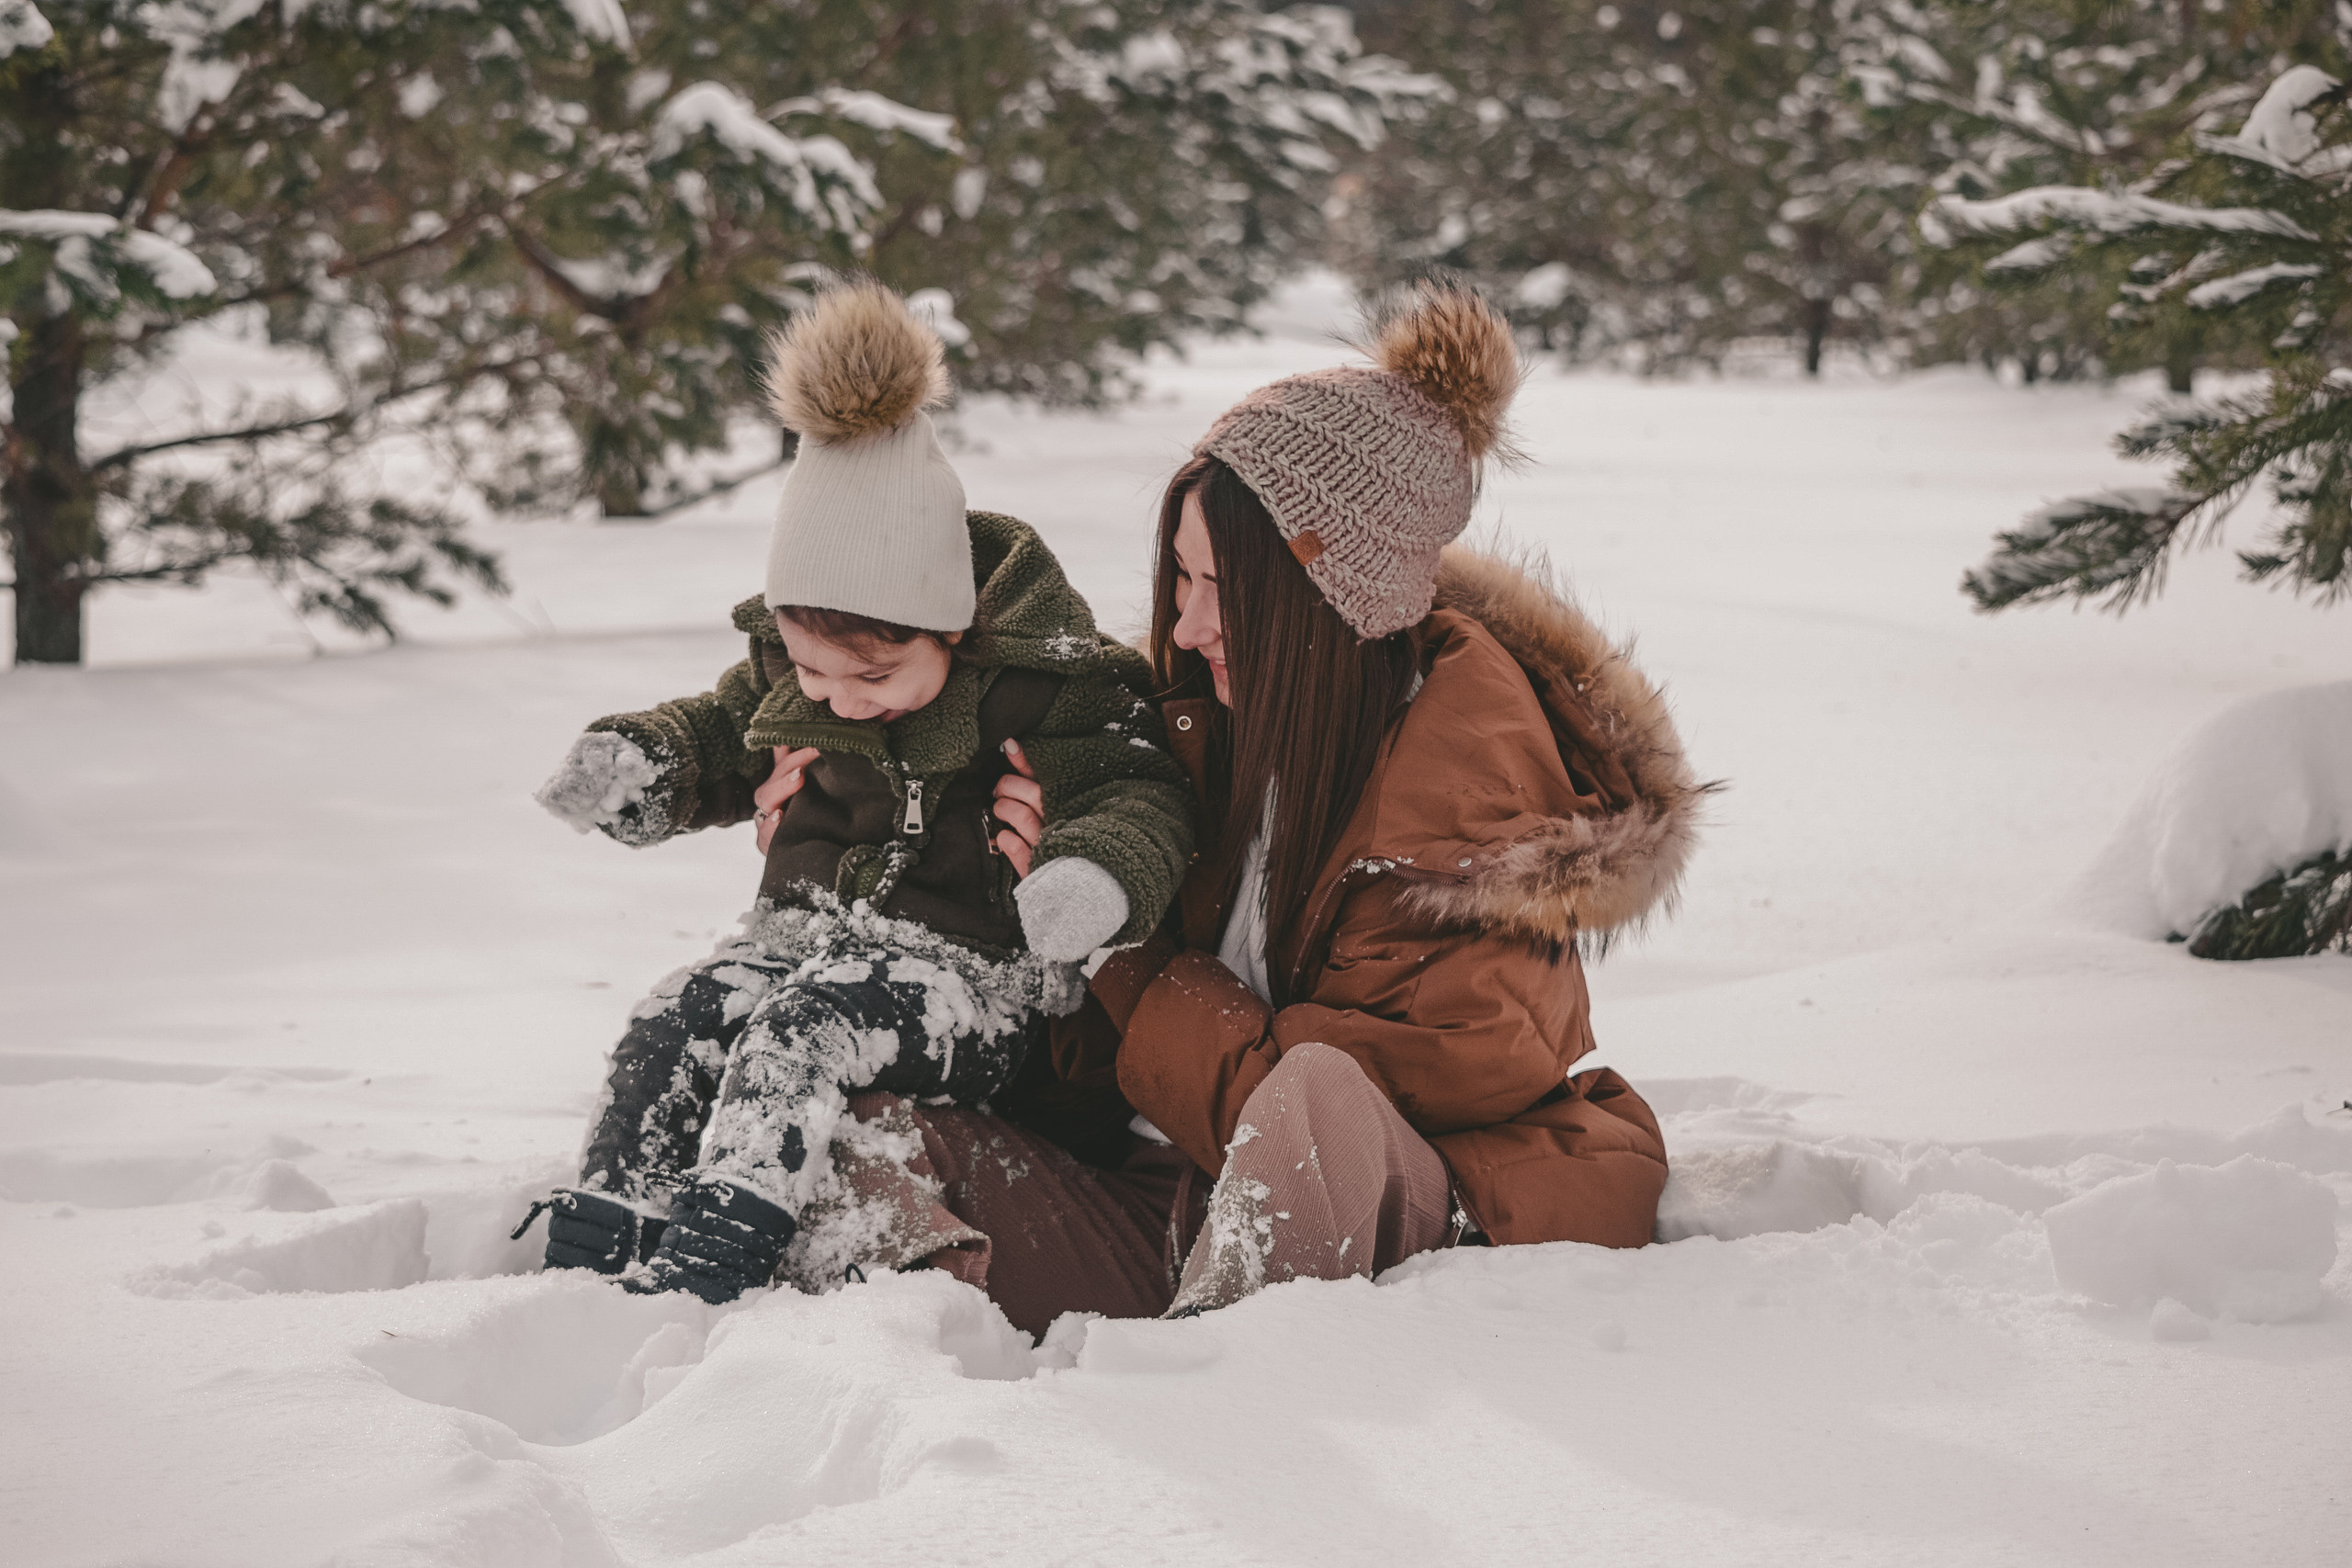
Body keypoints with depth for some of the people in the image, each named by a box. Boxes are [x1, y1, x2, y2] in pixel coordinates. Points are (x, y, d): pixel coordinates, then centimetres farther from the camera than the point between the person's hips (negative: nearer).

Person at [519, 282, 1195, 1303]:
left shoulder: (1048, 683, -14)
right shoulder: (785, 665, 6)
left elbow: (1138, 796, -17)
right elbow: (719, 735, 24)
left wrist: (1094, 875, -40)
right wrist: (633, 765, 4)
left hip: (973, 975, -6)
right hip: (806, 936, 6)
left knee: (804, 1027, -31)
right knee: (672, 1026, -16)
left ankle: (707, 1264, -38)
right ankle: (594, 1247, -13)